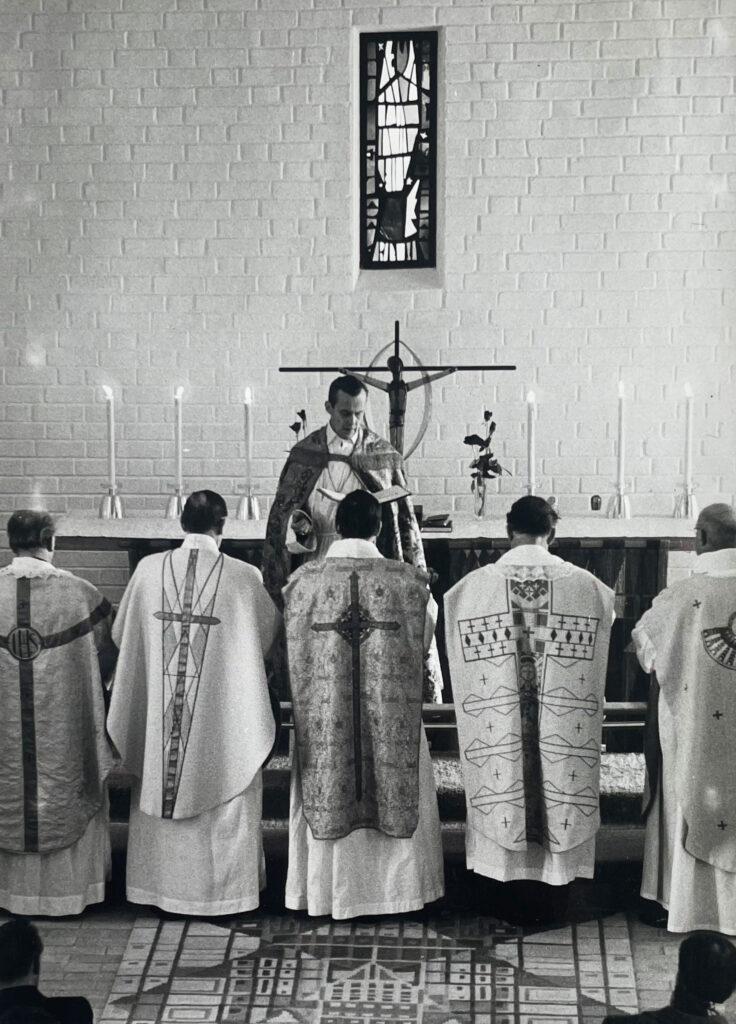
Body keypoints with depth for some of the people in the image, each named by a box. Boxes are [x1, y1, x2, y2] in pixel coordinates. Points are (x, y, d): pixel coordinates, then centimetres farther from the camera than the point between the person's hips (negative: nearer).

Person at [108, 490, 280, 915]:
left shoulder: (149, 569, -5)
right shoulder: (244, 577, -11)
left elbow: (122, 634, 7)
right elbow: (270, 630, 6)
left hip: (158, 715, 2)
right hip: (223, 715, -2)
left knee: (160, 790, 16)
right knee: (224, 797, 11)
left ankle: (160, 881, 27)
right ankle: (223, 884, 20)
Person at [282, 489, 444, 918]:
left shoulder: (304, 581, -5)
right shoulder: (409, 581, -6)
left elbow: (293, 652, 5)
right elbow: (424, 641, 8)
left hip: (323, 718, 0)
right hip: (392, 718, 0)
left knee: (327, 797, 11)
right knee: (397, 795, 12)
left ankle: (329, 891, 20)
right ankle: (395, 886, 21)